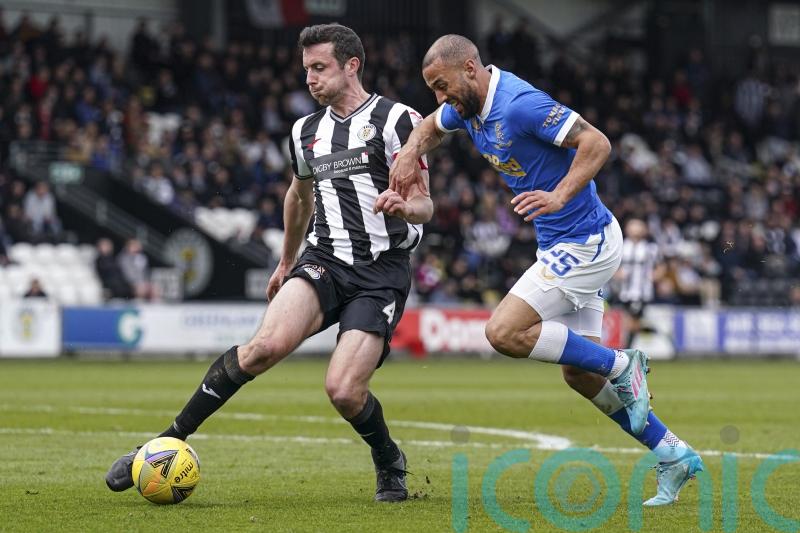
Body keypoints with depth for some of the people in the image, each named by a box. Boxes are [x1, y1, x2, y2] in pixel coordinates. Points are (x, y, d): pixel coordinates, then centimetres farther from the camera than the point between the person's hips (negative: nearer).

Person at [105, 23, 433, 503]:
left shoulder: (395, 120, -4)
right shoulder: (307, 131, 13)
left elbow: (425, 206, -4)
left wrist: (403, 206, -28)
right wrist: (287, 260, 41)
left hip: (382, 272, -4)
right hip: (325, 260, 4)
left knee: (343, 391, -18)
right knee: (267, 344, -24)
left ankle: (390, 465, 15)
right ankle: (168, 441, -18)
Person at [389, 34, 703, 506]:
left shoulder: (520, 104, -23)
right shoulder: (469, 105, 5)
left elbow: (597, 143, -26)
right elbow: (432, 126, 26)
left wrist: (560, 196, -38)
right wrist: (410, 153, 5)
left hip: (585, 243, -10)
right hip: (563, 247, 10)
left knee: (505, 333, -17)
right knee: (580, 375, 10)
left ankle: (622, 365, -5)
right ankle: (675, 456, 16)